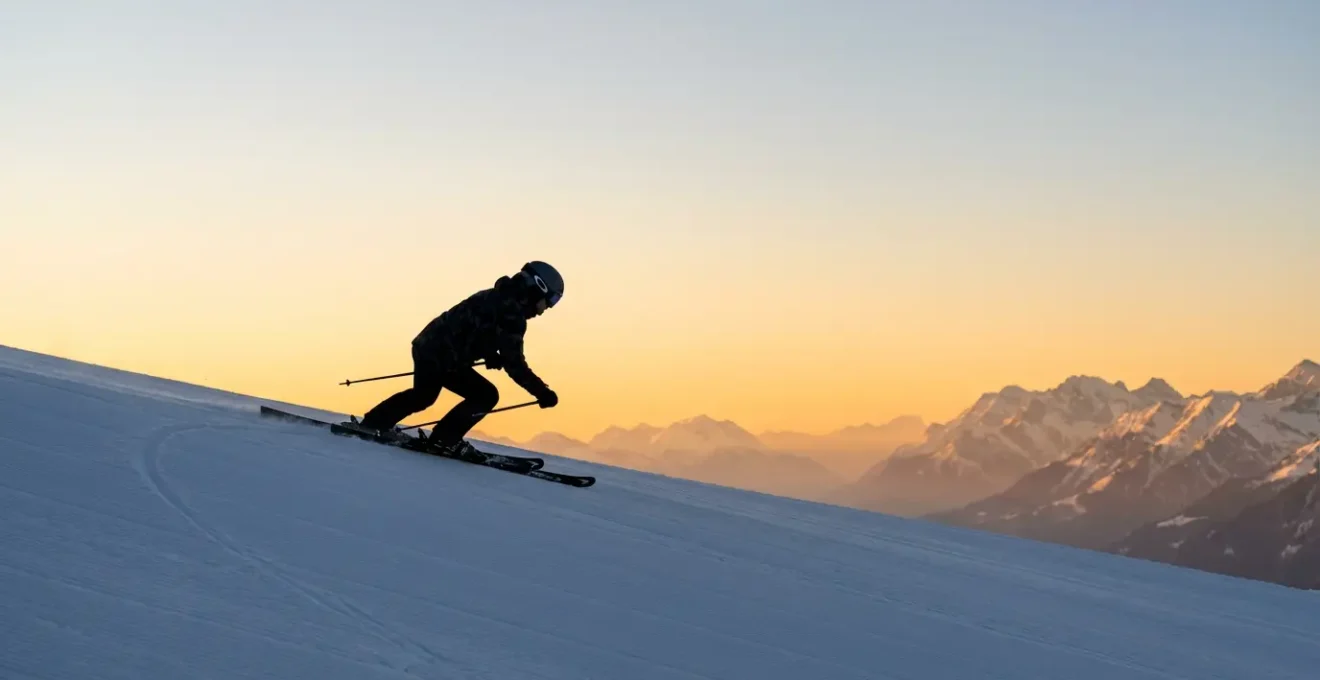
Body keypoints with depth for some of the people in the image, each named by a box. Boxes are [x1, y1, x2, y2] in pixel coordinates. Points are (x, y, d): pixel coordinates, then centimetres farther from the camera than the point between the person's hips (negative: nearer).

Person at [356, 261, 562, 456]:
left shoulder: (497, 298, 13)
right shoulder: (511, 313, -17)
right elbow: (514, 363, -21)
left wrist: (491, 356, 15)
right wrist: (542, 392, -20)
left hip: (427, 345, 10)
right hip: (443, 356, -10)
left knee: (422, 396, 24)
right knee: (486, 396, -9)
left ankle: (371, 424, 33)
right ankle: (443, 439, -3)